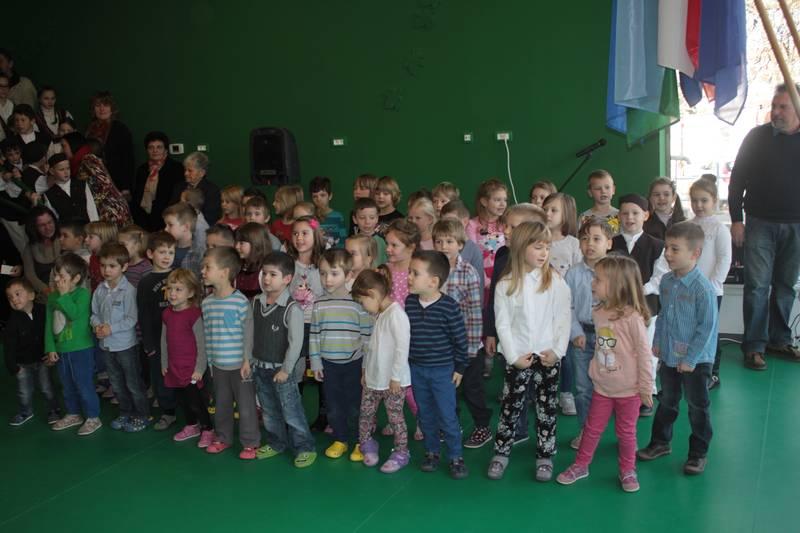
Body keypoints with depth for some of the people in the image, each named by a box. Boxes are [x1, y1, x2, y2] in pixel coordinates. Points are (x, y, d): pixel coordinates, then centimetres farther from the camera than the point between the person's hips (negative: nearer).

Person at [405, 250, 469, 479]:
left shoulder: (448, 306, -19)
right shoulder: (409, 302, -5)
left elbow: (460, 339, -11)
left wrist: (459, 367, -6)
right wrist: (406, 362, 10)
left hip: (443, 370, -4)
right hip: (416, 369, 5)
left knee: (447, 417, 3)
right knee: (425, 415, 16)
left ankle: (456, 457, 18)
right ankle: (432, 452, 33)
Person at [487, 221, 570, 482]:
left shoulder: (555, 282, -3)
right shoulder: (506, 284, -4)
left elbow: (563, 320, -3)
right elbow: (503, 324, -4)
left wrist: (557, 351, -10)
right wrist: (513, 356, -9)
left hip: (548, 357, 0)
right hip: (518, 358, 0)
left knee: (547, 408, 9)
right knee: (510, 406, 8)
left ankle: (545, 456, 23)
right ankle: (501, 453, 22)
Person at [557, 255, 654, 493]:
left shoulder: (632, 318, -22)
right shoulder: (598, 313, -4)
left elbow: (644, 354, -16)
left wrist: (646, 387, -12)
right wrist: (594, 370, 10)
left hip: (628, 390, -5)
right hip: (602, 387, 5)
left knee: (626, 432, 13)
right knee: (592, 428, 15)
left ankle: (628, 470, 33)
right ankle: (580, 465, 31)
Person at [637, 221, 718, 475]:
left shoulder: (703, 288, -22)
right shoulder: (666, 281, -2)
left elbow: (707, 327, -19)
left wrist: (690, 359, -17)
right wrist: (657, 342, 7)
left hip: (696, 360, -6)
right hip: (668, 356, 6)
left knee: (698, 407, 10)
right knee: (666, 401, 21)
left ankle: (698, 453, 26)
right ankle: (660, 442, 37)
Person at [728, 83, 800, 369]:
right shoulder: (758, 136, 0)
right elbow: (737, 179, 1)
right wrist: (736, 219, -5)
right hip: (760, 224, -2)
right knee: (757, 285, -4)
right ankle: (754, 346, 1)